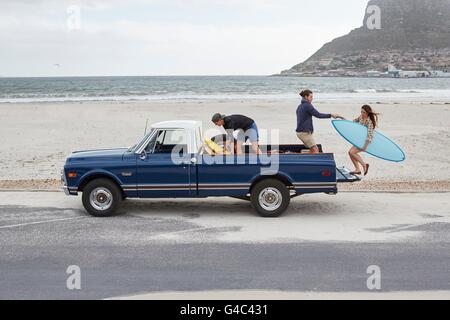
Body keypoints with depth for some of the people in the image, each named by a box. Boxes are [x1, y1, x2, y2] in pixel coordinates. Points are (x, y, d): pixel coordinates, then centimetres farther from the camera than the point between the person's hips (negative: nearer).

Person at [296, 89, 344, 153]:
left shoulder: (300, 106, 15)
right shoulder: (307, 106, -13)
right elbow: (318, 115, -16)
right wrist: (331, 115, -11)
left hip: (300, 131, 9)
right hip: (305, 132, -9)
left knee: (313, 150, 11)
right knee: (315, 150, -10)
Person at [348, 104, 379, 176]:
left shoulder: (370, 122, -23)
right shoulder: (361, 117, 0)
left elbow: (369, 135, -30)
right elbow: (355, 121, 22)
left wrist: (365, 146, -38)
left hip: (365, 141, -9)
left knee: (352, 152, -16)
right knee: (350, 152, 4)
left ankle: (364, 165, -2)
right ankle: (357, 169, 12)